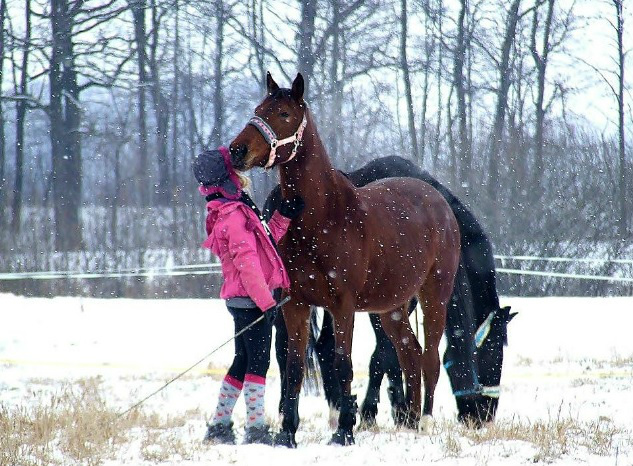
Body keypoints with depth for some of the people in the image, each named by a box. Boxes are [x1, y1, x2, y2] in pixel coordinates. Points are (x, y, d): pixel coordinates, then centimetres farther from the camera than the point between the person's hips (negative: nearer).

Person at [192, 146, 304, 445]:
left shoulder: (231, 211, 15)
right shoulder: (235, 215, -17)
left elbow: (266, 241, 22)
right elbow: (247, 262, -22)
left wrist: (284, 217, 12)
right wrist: (266, 301, -23)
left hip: (243, 300, 10)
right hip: (251, 300, -10)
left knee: (244, 361, 15)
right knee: (258, 361, -6)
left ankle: (219, 426, 18)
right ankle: (256, 429, -5)